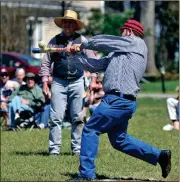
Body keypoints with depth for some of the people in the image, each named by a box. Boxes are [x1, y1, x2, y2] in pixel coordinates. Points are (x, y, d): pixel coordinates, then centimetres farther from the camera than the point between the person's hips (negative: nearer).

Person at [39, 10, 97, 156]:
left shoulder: (82, 41, 6)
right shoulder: (55, 41, 6)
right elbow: (46, 62, 8)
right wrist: (45, 82, 1)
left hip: (77, 82, 0)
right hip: (59, 82, 0)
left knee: (78, 118, 4)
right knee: (56, 117, -5)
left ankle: (77, 148, 11)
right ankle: (54, 148, -2)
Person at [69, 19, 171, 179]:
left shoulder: (136, 43, -2)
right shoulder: (119, 52, 22)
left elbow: (104, 42, -2)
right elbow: (97, 65, 18)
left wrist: (84, 44, 11)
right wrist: (77, 54, 14)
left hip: (119, 100, -9)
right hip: (123, 101, 9)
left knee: (90, 130, -5)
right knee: (119, 140, 16)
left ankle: (86, 173, -4)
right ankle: (159, 155, 18)